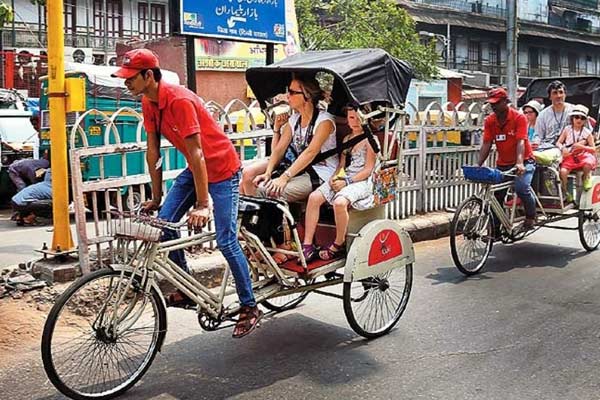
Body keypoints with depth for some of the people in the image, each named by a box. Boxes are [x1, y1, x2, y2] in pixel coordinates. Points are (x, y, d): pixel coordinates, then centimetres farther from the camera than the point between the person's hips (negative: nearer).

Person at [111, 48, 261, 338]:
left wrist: (202, 204, -29)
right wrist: (156, 197, 6)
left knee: (226, 241, -9)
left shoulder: (179, 100, -27)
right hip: (195, 168, 8)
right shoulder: (148, 103, -1)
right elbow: (153, 150, 4)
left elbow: (196, 153, -29)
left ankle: (249, 307, 6)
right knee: (164, 222, -2)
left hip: (222, 169, -8)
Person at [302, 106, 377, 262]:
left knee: (339, 202, -36)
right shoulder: (347, 139, 21)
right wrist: (334, 177, -1)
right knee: (314, 197, -17)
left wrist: (347, 181, -15)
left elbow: (368, 169, -7)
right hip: (343, 179, 7)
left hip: (361, 181, -7)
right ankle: (307, 246, -17)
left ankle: (339, 245, -14)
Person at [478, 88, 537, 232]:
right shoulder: (489, 121, -2)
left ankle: (530, 217, -3)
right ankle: (495, 229, 11)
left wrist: (519, 163, -38)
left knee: (521, 187, -27)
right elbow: (486, 144, -6)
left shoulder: (519, 118, -14)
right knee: (496, 195, -1)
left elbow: (520, 142, -23)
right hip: (502, 164, 5)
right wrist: (478, 165, -18)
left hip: (522, 162, -5)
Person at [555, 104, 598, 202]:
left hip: (583, 155, 0)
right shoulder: (567, 129, 5)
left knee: (588, 164, -35)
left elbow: (593, 149, 1)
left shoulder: (587, 132, 2)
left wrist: (582, 146, -17)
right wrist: (563, 148, -18)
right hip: (569, 156, 0)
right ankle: (565, 192, -5)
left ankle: (586, 177, 5)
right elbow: (558, 143, 4)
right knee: (563, 171, -28)